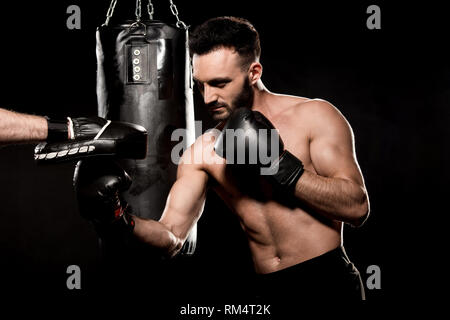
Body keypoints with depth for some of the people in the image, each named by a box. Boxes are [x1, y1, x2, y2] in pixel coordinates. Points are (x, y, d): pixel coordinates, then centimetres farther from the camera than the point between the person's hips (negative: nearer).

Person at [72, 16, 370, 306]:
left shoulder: (313, 116, -5)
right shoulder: (202, 152, 4)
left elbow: (357, 207, -11)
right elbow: (171, 238, 0)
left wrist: (281, 166, -18)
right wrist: (123, 221, -19)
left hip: (328, 284, -3)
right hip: (268, 290, 4)